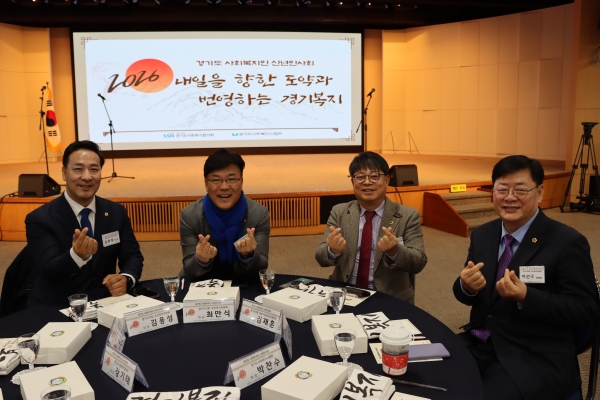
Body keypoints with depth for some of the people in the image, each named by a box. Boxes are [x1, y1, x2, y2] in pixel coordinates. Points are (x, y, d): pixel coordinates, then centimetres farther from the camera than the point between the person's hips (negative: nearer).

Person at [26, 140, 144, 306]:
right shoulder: (39, 219, -7)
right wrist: (77, 255, -35)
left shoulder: (117, 212, 3)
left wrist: (125, 278, -18)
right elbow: (50, 272, -15)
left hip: (104, 305, 2)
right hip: (56, 309, -2)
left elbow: (132, 256, 3)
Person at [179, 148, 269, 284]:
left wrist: (249, 255, -29)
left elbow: (261, 269, -10)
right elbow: (190, 271, -9)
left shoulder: (260, 214, -9)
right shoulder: (189, 215, -8)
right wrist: (201, 260, -29)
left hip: (246, 286, 0)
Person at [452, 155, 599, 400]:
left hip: (536, 359, -5)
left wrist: (526, 297, -26)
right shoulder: (482, 235, 7)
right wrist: (466, 286, -15)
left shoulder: (567, 242, -10)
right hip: (480, 344, 5)